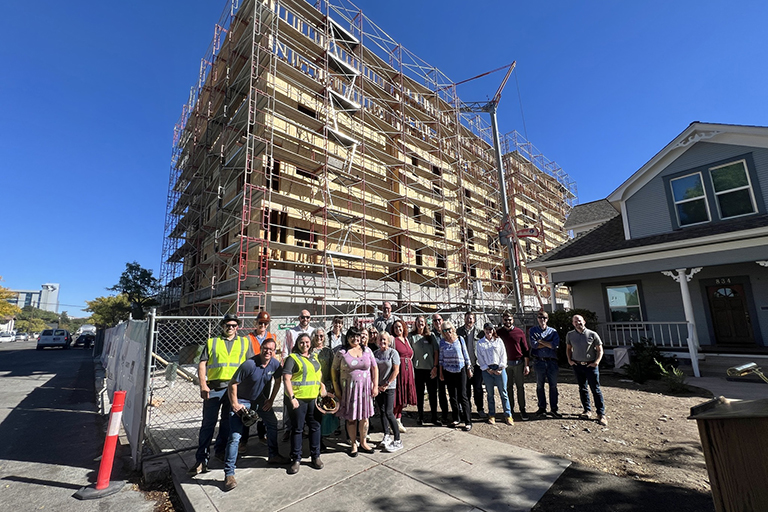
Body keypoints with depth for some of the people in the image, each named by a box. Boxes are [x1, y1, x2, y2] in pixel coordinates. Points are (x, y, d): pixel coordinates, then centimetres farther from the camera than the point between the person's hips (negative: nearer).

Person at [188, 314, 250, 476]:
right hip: (213, 387, -1)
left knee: (227, 422, 13)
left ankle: (220, 450, 32)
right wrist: (203, 385, -9)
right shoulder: (211, 342, 9)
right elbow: (202, 364, 3)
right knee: (208, 423, 0)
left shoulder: (244, 342, 10)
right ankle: (201, 460, 9)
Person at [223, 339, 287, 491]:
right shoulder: (249, 364, -29)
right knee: (235, 436, -10)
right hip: (242, 401, -6)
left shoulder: (275, 364, -13)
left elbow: (277, 382, 4)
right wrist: (235, 404, -21)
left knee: (273, 424, 14)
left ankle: (273, 456, 34)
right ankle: (229, 474, 3)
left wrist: (271, 400, -1)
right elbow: (233, 384, -21)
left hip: (261, 400, 6)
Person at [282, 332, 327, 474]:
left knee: (315, 426, 12)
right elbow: (286, 379, -11)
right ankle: (296, 459, 21)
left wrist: (322, 385, 8)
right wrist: (292, 398, -18)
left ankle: (315, 456, 27)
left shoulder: (314, 357, 13)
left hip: (314, 398, 5)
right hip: (298, 399, -5)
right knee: (297, 429, 6)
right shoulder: (292, 358, -6)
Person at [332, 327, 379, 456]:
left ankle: (363, 442, 29)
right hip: (348, 388, -2)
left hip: (365, 388, 2)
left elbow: (374, 368, 6)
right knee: (351, 418, 7)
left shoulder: (367, 351, 3)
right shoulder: (341, 353, -4)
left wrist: (375, 386, 0)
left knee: (364, 416, 10)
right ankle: (353, 444, 26)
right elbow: (334, 370, 0)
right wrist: (336, 389, -4)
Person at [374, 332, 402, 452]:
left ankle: (397, 441, 2)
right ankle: (386, 435, 26)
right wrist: (376, 385, -3)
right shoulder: (375, 353, 5)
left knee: (388, 412, -8)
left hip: (389, 387, -5)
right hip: (378, 387, 5)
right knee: (381, 411, 11)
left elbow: (396, 371, -10)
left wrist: (386, 385, -11)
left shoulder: (393, 353, -7)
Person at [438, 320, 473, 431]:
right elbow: (441, 358, 7)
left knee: (462, 395, -3)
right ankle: (456, 419, 23)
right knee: (452, 396, 9)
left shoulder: (460, 339, -1)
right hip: (448, 371, 2)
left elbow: (465, 355, 5)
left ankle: (468, 421, 5)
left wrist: (469, 369, 6)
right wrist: (441, 372, 8)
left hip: (460, 370, -2)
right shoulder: (442, 342, 2)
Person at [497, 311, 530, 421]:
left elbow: (525, 350, 5)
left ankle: (522, 410, 12)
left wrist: (526, 365, 1)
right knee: (508, 387, 7)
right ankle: (510, 409, 17)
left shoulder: (519, 332, 1)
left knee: (520, 387, 3)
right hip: (505, 363, 1)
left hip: (518, 363, 0)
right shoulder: (498, 332, 2)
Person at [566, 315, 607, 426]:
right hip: (577, 365, 3)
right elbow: (568, 348, 15)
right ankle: (587, 410, 23)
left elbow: (600, 350, -1)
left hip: (591, 365, -3)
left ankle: (601, 414, 7)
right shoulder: (570, 335, 3)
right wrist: (569, 360, 3)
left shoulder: (592, 334, -5)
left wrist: (596, 362, -13)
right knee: (582, 388, 11)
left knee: (596, 389, -1)